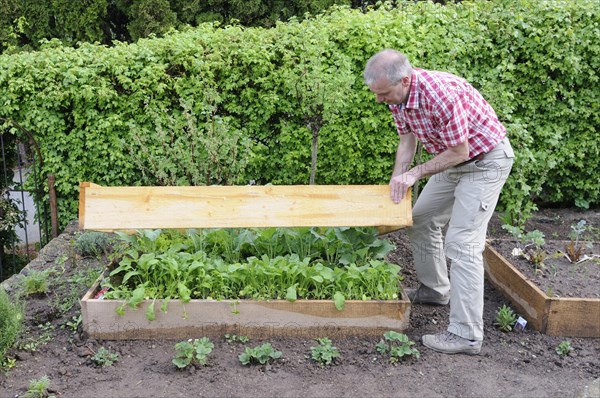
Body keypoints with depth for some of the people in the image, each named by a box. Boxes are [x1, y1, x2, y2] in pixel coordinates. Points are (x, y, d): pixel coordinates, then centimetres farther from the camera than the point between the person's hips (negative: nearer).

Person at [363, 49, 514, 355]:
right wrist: (397, 180, -6)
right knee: (421, 220, 17)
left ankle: (466, 335, -10)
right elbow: (407, 138, 5)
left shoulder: (441, 94, -34)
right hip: (453, 159, 9)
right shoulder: (396, 95, -8)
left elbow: (459, 152, -25)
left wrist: (416, 173, -19)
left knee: (462, 243, -15)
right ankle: (434, 290, 37)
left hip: (485, 160, -9)